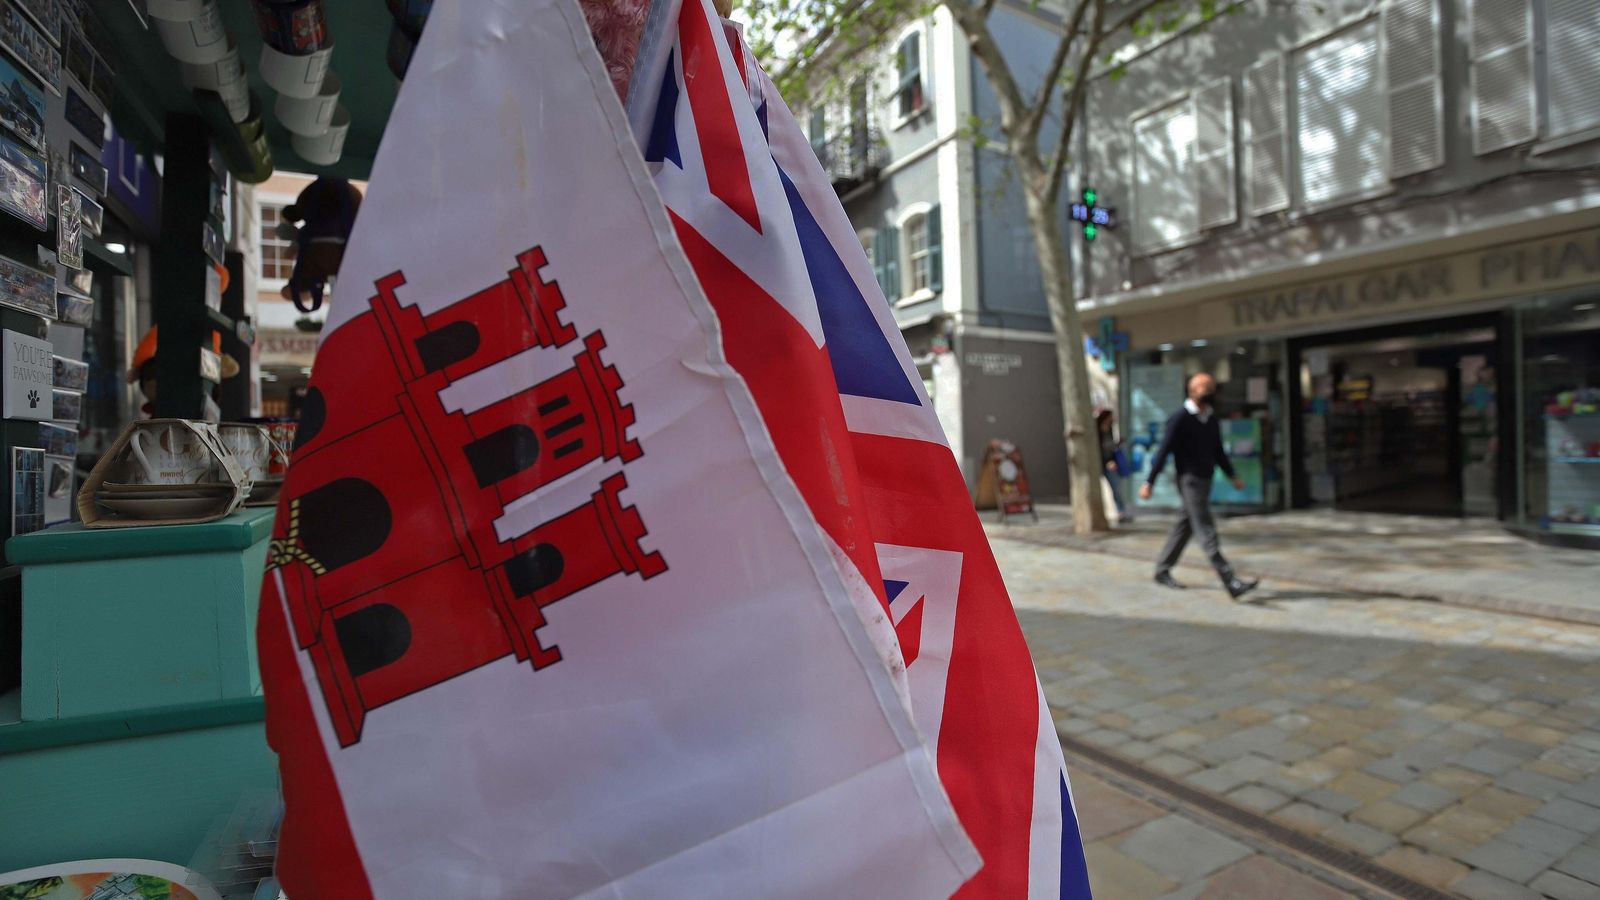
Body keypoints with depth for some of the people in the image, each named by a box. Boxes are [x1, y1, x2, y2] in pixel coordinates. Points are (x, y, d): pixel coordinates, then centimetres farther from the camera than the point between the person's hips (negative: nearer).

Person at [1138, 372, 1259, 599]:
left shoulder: (1211, 418, 11)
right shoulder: (1180, 418, -11)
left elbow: (1218, 451, 20)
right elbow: (1163, 451, -13)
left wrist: (1233, 475, 11)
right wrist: (1149, 483, -14)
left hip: (1205, 480, 8)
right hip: (1189, 480, -8)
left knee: (1185, 526, 14)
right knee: (1207, 531, -10)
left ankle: (1162, 571, 25)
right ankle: (1231, 583, -13)